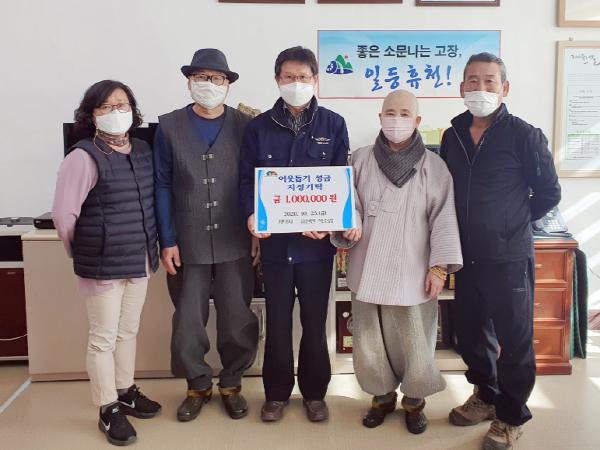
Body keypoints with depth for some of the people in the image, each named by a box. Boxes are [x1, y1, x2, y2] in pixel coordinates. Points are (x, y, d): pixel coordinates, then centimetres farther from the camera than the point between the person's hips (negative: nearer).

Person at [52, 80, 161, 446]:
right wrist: (83, 253, -2)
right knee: (104, 338, 6)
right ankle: (108, 410, 20)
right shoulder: (84, 157, -14)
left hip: (139, 260, 6)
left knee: (128, 332, 19)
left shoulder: (144, 150, 7)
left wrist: (151, 248, 12)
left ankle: (126, 391, 37)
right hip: (104, 264, -6)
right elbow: (63, 214, -13)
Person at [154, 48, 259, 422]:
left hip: (235, 244, 0)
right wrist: (167, 242, -4)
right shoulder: (169, 126, 1)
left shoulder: (245, 126, 1)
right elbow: (162, 187, 0)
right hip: (188, 243, 0)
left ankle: (232, 384, 29)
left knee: (237, 319, 9)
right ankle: (198, 386, 29)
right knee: (188, 320, 9)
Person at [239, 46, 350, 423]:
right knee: (278, 321, 11)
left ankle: (315, 392, 29)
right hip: (275, 240, 1)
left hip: (317, 240, 0)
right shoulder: (259, 127, 3)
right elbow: (247, 179, 2)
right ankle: (277, 393, 28)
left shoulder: (333, 125, 1)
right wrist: (251, 215, -17)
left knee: (315, 320, 12)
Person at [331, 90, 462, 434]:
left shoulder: (433, 165, -2)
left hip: (413, 270, -1)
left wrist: (440, 266, -9)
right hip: (369, 267, 2)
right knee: (371, 338, 12)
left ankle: (414, 401, 31)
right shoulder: (361, 159, 3)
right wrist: (347, 227, -16)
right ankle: (382, 396, 33)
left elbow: (444, 217, -3)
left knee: (415, 340, 8)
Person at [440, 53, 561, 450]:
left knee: (514, 339, 7)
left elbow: (549, 193, -3)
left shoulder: (525, 136, -10)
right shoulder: (453, 135, 5)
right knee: (470, 332, 16)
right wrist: (473, 225, 9)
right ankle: (486, 396, 38)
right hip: (467, 255, 5)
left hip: (509, 257, -5)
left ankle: (512, 416, 25)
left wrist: (512, 223, 3)